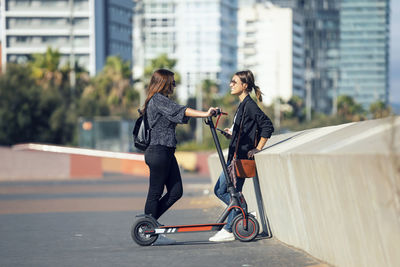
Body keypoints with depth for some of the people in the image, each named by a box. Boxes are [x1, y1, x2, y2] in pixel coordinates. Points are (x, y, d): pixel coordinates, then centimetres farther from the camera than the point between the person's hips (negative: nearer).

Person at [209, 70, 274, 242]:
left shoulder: (249, 105, -14)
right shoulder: (243, 105, 15)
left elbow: (267, 126, -20)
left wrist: (257, 148, -18)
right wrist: (232, 133, 12)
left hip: (242, 157, -10)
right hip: (236, 156, 10)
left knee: (234, 193, -4)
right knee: (220, 190, 11)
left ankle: (228, 231, 1)